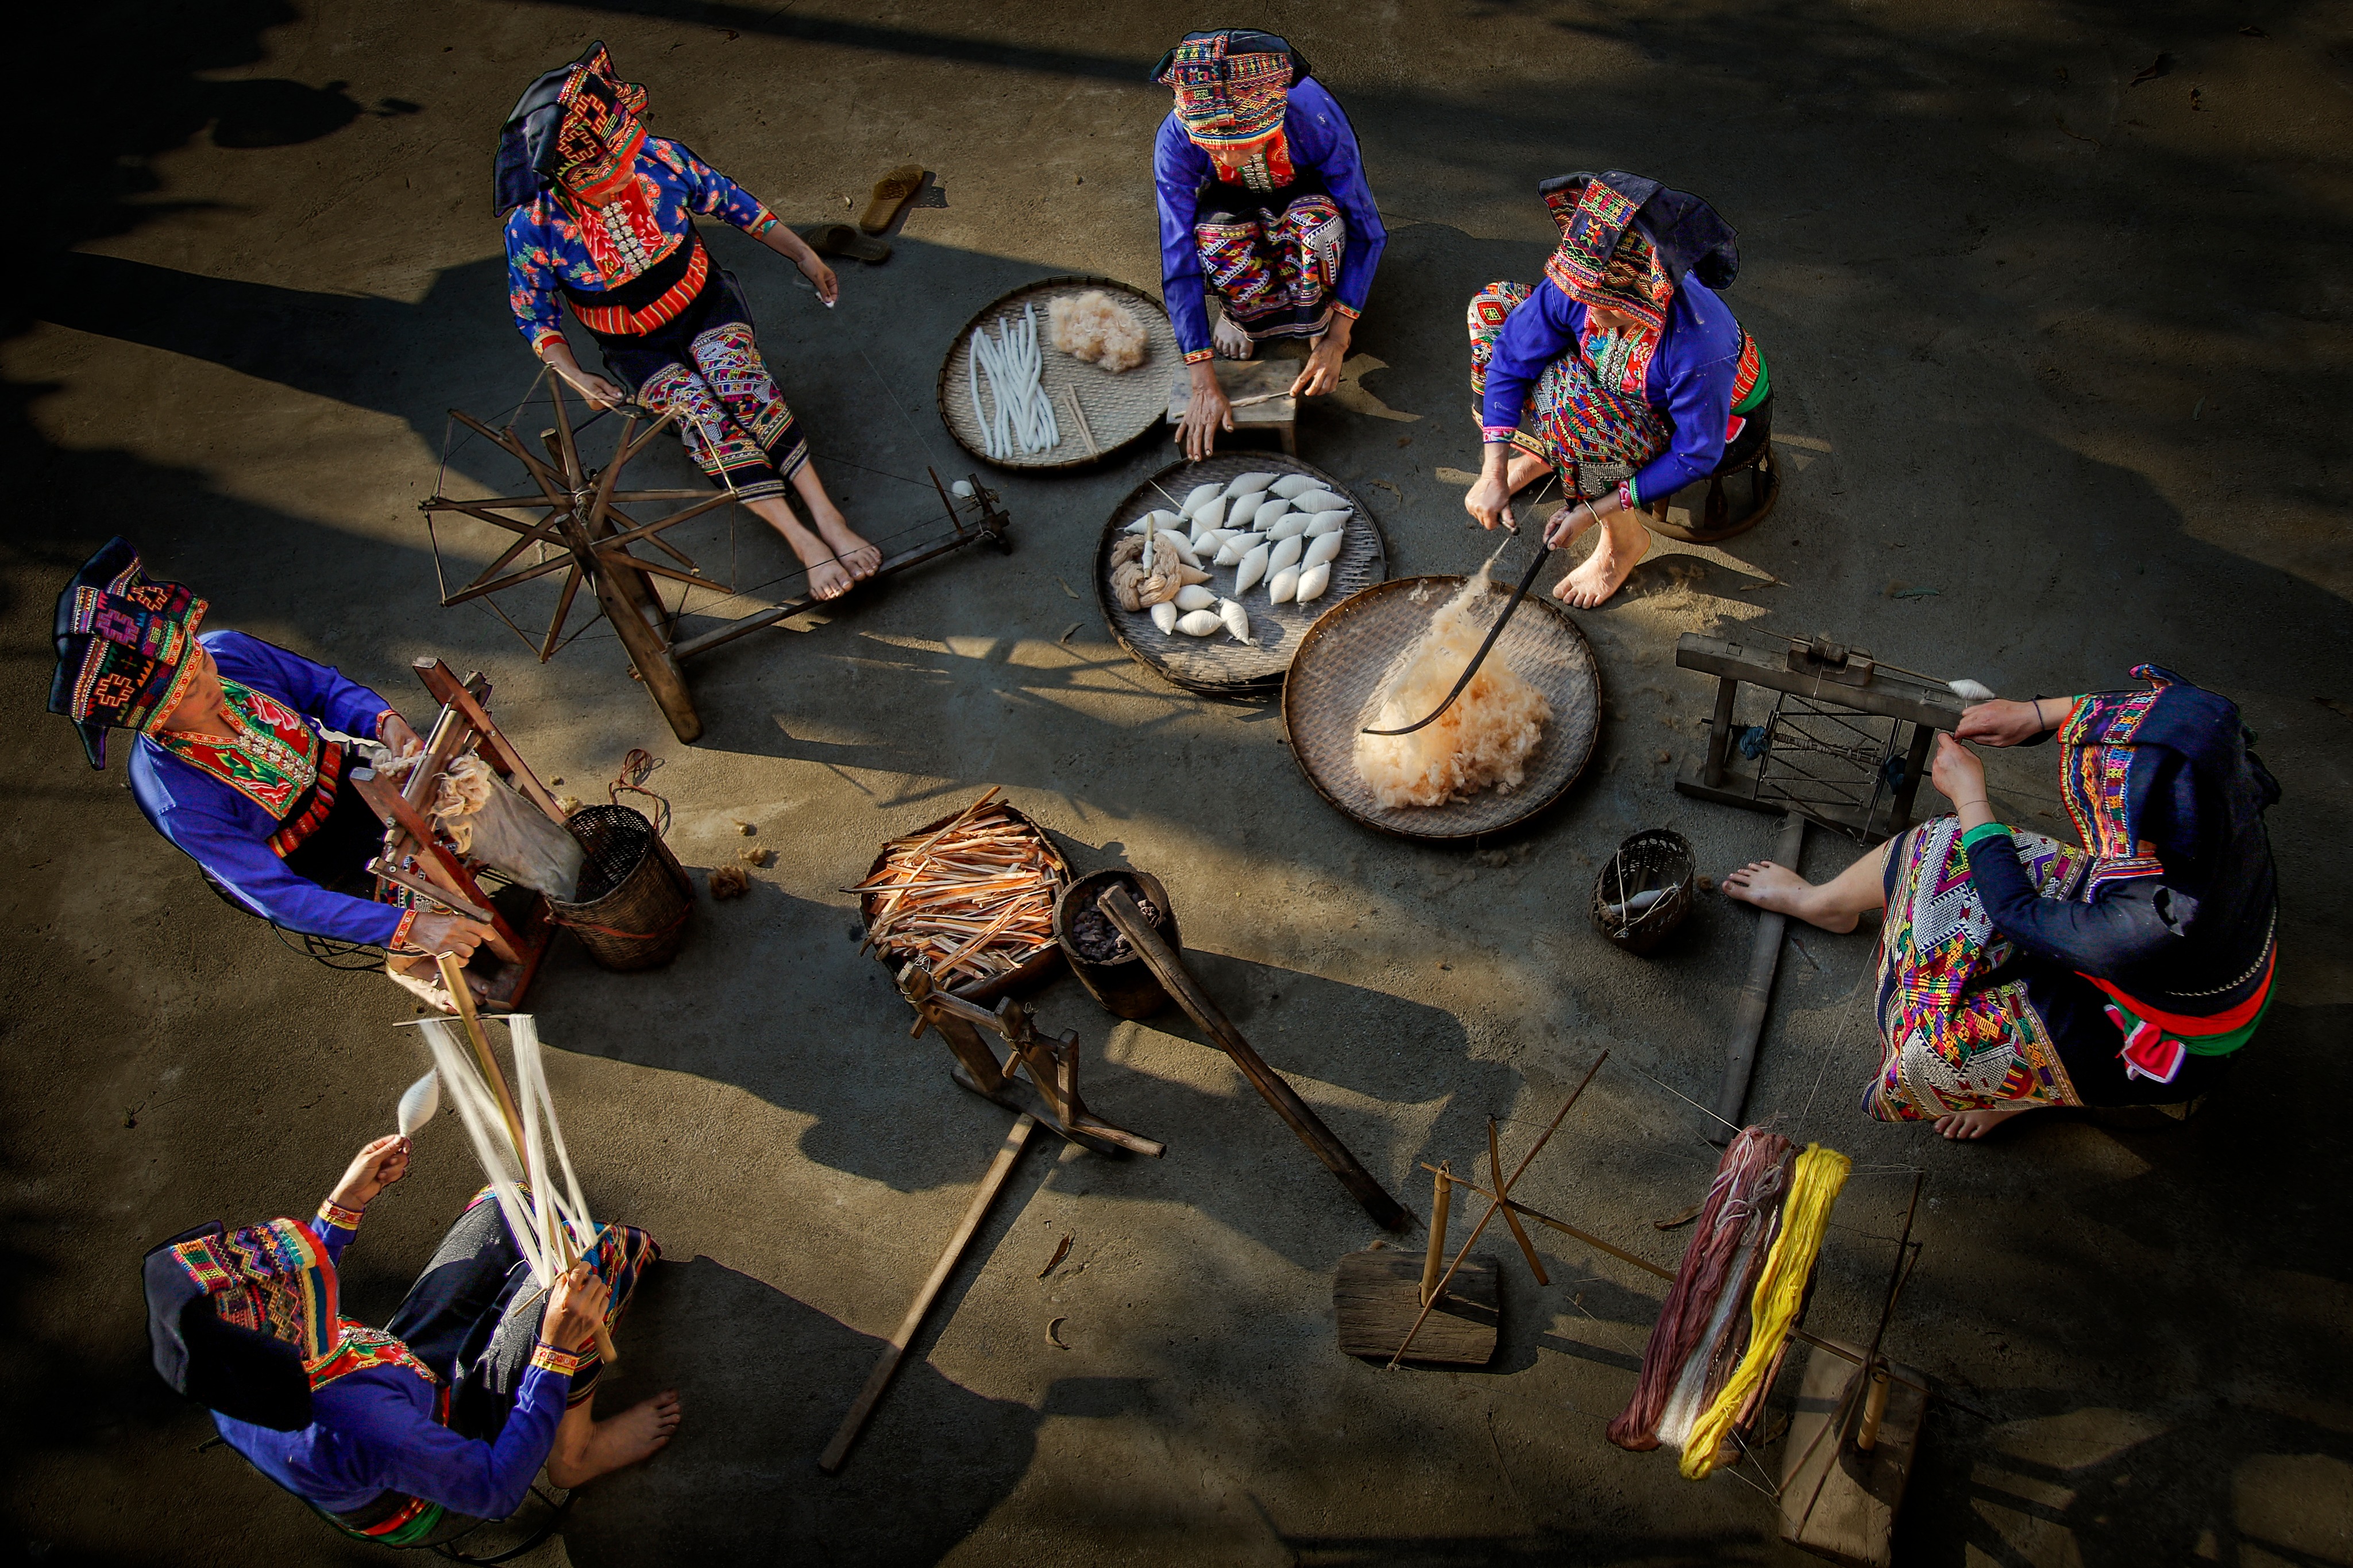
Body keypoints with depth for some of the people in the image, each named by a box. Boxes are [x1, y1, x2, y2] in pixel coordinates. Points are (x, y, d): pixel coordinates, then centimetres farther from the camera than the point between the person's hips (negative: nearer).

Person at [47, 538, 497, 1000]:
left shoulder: (227, 650, -22)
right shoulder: (176, 802, -34)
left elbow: (325, 687, -4)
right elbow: (281, 898, -32)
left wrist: (385, 722, -26)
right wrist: (408, 928, -43)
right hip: (312, 869, -5)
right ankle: (408, 963, 19)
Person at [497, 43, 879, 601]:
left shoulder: (659, 158, -17)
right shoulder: (534, 227, -21)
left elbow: (731, 201, -1)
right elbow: (533, 313, -7)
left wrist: (805, 255, 2)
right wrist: (575, 376, -22)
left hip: (705, 303, 1)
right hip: (637, 346, 0)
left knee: (737, 377, -31)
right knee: (697, 409, -29)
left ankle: (828, 518, -39)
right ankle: (803, 541, -37)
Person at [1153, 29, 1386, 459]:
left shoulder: (1316, 117, -37)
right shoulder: (1175, 141, -34)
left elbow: (1365, 230, -27)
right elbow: (1179, 262, -31)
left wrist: (1337, 340, -33)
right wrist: (1204, 383, -35)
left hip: (1306, 193, -1)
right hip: (1235, 202, 1)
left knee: (1317, 221, -38)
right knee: (1216, 241, -36)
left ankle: (1318, 319, -7)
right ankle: (1244, 313, -2)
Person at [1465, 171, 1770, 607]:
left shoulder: (1700, 348, -41)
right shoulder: (1579, 286, -27)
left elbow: (1695, 458, -30)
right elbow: (1509, 358, -17)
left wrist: (1595, 510, -31)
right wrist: (1494, 473, -24)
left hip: (1722, 426, -6)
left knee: (1576, 411, -38)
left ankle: (1624, 542, -11)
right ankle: (1539, 455, 10)